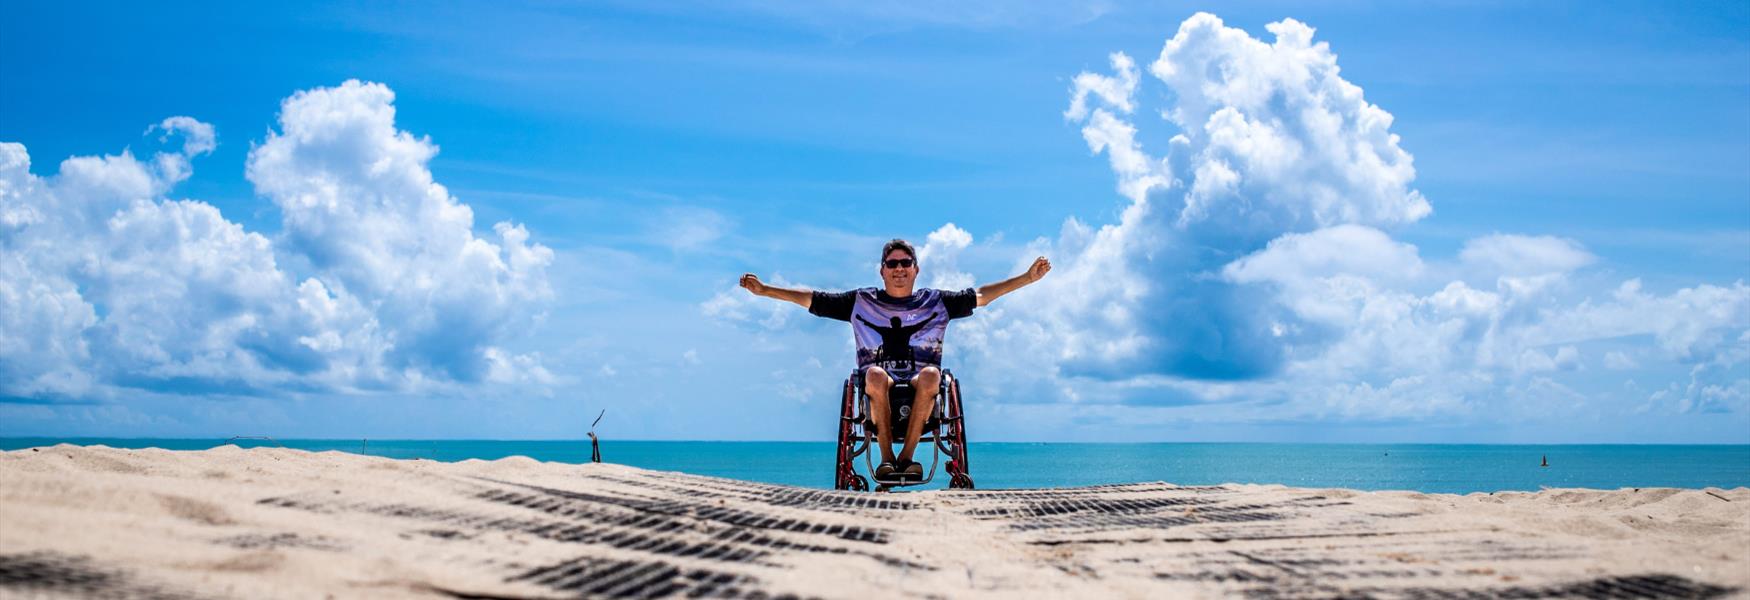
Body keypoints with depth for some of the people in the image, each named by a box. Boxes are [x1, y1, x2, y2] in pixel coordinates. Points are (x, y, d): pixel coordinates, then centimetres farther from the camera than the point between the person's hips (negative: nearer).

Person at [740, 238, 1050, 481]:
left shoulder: (935, 301, 17)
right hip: (879, 389, 0)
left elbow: (981, 295, 13)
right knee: (875, 374, -36)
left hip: (921, 390, 0)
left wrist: (1027, 278, 4)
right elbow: (812, 299, 13)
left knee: (930, 374, -35)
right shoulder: (862, 301, 16)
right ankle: (887, 458, -28)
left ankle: (906, 456, -29)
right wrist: (764, 290, 5)